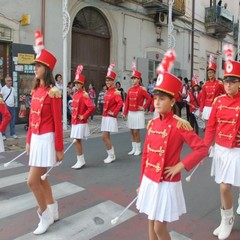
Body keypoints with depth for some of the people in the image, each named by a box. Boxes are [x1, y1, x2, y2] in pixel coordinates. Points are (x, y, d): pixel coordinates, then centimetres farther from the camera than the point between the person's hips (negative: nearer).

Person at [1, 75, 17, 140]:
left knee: (12, 121, 9)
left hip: (12, 106, 6)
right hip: (6, 106, -6)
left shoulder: (12, 89, 11)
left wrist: (14, 103, 8)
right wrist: (4, 104, -14)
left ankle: (12, 133, 18)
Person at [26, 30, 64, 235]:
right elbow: (32, 119, 14)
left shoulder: (53, 93, -14)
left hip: (47, 140, -8)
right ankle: (53, 211, 33)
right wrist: (28, 140, 16)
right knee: (40, 178, 16)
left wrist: (60, 148, -14)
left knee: (32, 180, -6)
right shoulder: (36, 91, 10)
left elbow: (58, 123, -15)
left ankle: (45, 216, 15)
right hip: (36, 139, 9)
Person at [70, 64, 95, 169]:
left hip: (81, 123, -8)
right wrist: (73, 119, 15)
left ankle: (81, 161, 5)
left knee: (77, 141, -6)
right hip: (74, 122, 8)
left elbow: (92, 107, -24)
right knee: (77, 141, 10)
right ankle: (80, 161, 19)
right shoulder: (75, 95, 11)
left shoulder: (84, 95, -13)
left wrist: (84, 116, -18)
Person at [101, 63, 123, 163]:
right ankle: (112, 155, 22)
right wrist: (104, 114, 15)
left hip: (110, 118, -9)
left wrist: (114, 113, -19)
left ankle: (111, 156, 4)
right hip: (105, 117, 9)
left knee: (105, 137, -9)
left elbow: (120, 103, -25)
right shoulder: (107, 92, 13)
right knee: (106, 137, 10)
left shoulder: (116, 92, -12)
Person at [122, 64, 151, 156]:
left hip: (138, 113, -6)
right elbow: (127, 102, 8)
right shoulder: (130, 90, 8)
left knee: (136, 132, -3)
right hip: (130, 113, 6)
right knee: (132, 132, 11)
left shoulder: (142, 89, -8)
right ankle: (134, 148, 21)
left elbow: (149, 98, -8)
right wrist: (125, 113, 6)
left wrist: (144, 107, -9)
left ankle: (138, 149, 11)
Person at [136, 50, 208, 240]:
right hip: (149, 181, 6)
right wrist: (142, 181, 12)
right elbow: (146, 155, 8)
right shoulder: (152, 124, 3)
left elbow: (202, 149, -17)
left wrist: (180, 166, -19)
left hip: (166, 184, -6)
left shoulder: (180, 125, -15)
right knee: (151, 224, 18)